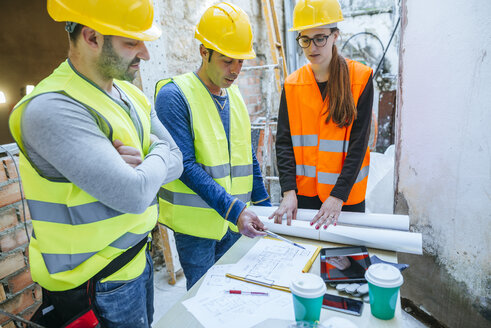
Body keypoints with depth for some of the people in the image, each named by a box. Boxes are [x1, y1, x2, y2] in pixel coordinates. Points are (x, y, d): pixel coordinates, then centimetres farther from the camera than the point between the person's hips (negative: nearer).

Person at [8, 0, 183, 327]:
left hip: (138, 258, 7)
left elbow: (175, 161, 1)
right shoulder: (51, 109, -25)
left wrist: (142, 164, -20)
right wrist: (157, 156, -12)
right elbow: (134, 196, -31)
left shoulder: (132, 95, 2)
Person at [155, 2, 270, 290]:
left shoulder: (235, 96, 9)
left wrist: (263, 205, 9)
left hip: (235, 222, 6)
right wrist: (234, 209, -25)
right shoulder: (174, 95, -12)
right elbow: (185, 165, -19)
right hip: (196, 223, -6)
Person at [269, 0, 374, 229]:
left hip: (346, 194, -2)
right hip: (303, 192, 2)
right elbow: (284, 143, -3)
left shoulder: (360, 78, -6)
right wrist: (288, 191, -14)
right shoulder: (292, 84, 2)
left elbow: (358, 144, -11)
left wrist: (338, 195, -18)